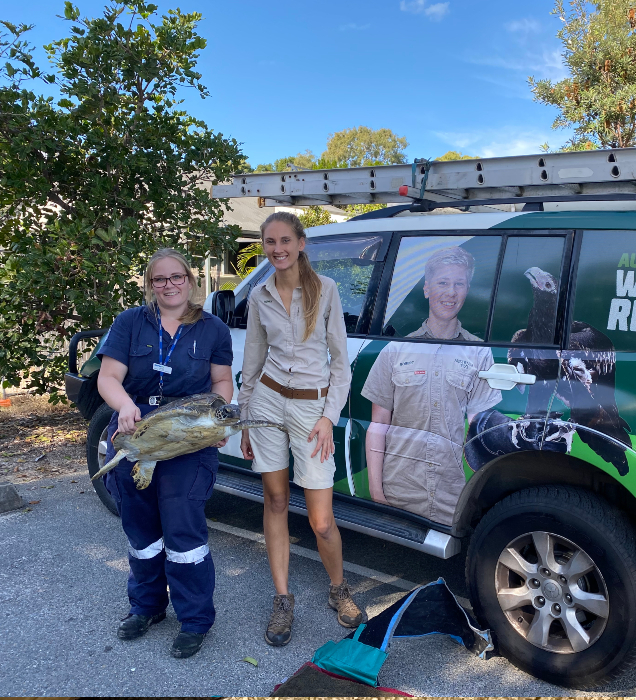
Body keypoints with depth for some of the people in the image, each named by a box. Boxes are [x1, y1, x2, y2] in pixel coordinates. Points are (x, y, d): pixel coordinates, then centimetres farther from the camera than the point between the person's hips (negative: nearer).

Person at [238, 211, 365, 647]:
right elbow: (253, 361, 12)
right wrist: (245, 421, 12)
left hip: (312, 406, -3)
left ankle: (339, 590, 27)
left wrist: (329, 416, -9)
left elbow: (341, 361, -1)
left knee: (322, 520, -2)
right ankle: (283, 601, 25)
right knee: (276, 501, 9)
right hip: (268, 400, 3)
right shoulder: (260, 297, 6)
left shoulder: (325, 289, -3)